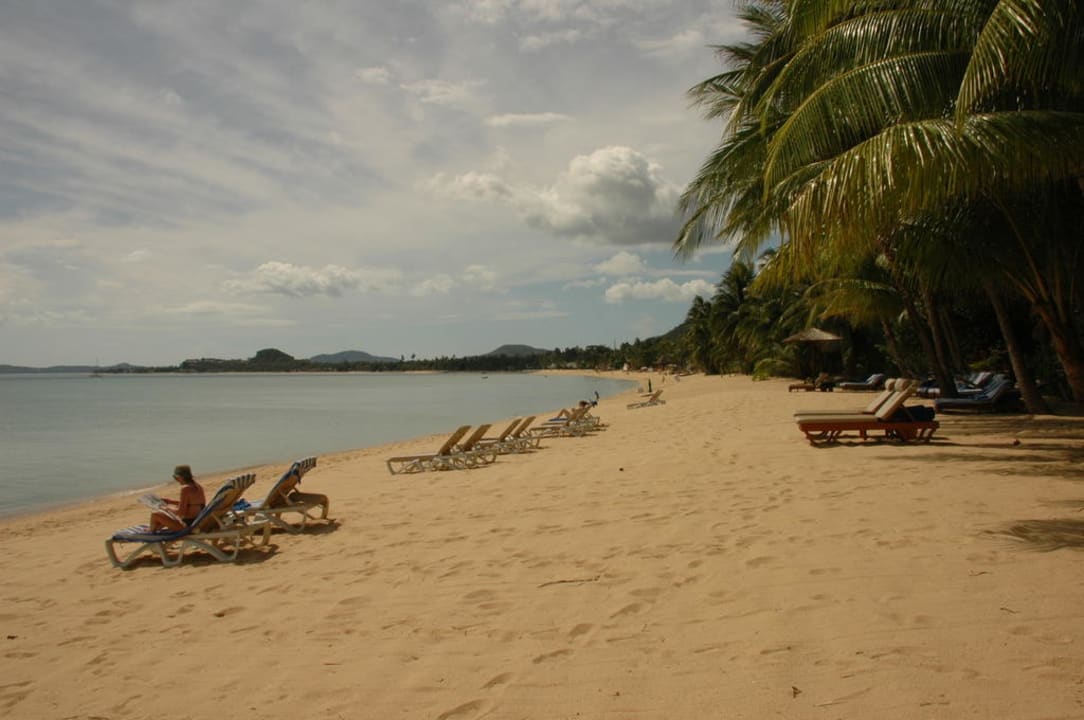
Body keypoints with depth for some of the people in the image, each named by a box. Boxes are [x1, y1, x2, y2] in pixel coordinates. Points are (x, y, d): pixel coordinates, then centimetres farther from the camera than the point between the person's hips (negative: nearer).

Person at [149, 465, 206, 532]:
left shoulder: (185, 488, -20)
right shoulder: (198, 486, 4)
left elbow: (180, 512, -18)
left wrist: (169, 508, 0)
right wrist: (170, 501, 22)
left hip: (187, 526, -9)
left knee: (155, 514, 6)